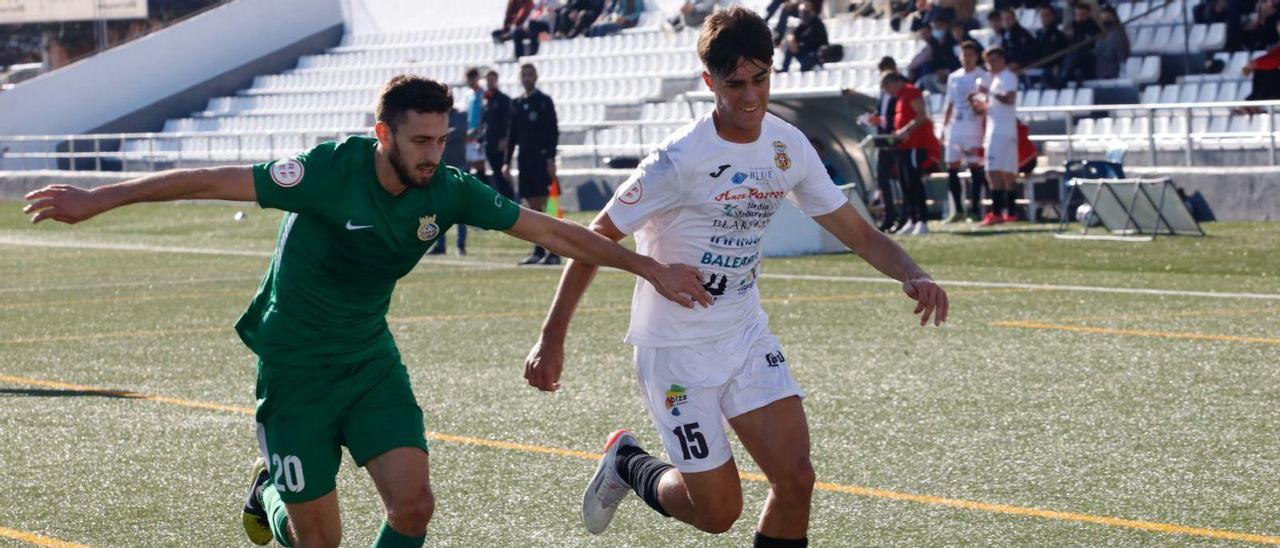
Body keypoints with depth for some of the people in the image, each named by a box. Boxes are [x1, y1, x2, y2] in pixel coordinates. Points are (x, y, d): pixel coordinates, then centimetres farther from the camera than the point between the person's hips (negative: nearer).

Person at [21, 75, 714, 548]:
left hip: (371, 358, 4)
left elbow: (552, 231, -6)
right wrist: (97, 200, -18)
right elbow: (210, 181, -20)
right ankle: (271, 489, 37)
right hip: (295, 366, -4)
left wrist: (649, 267, -7)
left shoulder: (447, 192, -11)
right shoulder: (330, 172, -24)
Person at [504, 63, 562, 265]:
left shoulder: (544, 101, -3)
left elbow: (553, 132, -7)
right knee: (532, 206, 6)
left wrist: (551, 159, -15)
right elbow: (512, 135, 17)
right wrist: (507, 162, 13)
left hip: (542, 158, -6)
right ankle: (539, 250, 11)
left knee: (543, 205, -10)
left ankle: (553, 251, -8)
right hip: (525, 160, 6)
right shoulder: (516, 104, 13)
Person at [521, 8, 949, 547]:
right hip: (676, 348, -6)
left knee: (795, 479, -7)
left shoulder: (787, 146, -2)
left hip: (747, 336, 6)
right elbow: (595, 241, -15)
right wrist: (551, 339, -16)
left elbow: (858, 232, 4)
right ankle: (627, 463, 29)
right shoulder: (681, 159, -22)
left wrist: (913, 276, -16)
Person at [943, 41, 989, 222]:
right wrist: (943, 128, 13)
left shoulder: (982, 77, 0)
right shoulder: (953, 78, 15)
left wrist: (985, 132, -12)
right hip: (955, 127, 5)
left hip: (973, 128, -5)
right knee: (951, 167, 2)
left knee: (975, 166, -7)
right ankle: (958, 210, 8)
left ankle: (975, 209, -3)